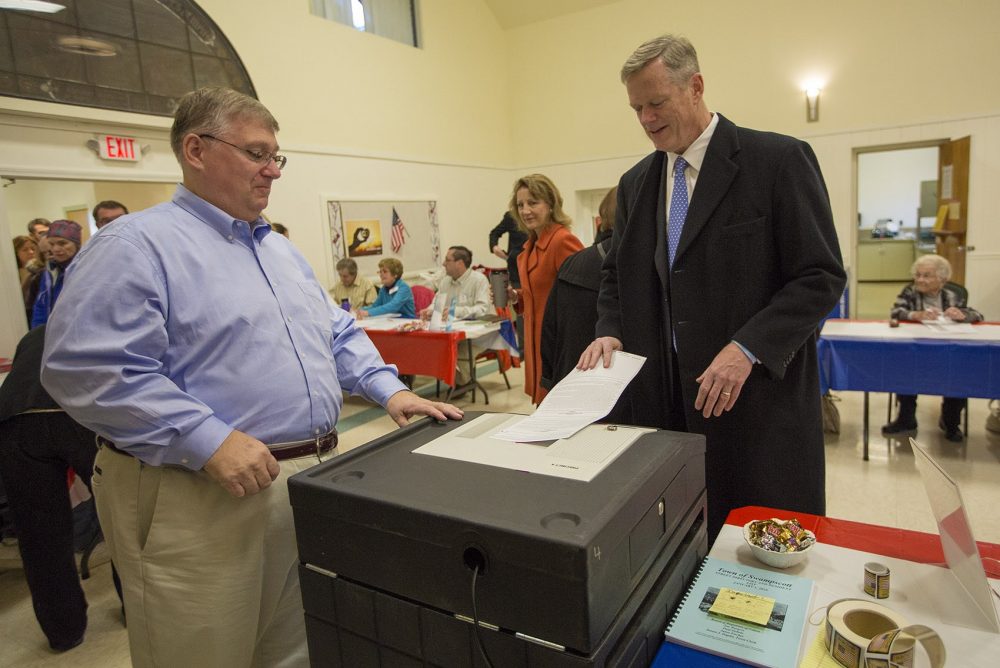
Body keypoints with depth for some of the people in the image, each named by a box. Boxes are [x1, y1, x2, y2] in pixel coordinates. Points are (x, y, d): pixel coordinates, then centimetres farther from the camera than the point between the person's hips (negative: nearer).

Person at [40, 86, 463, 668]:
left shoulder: (281, 249, 16)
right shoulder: (137, 245, -10)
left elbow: (338, 334, 18)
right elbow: (87, 368, -19)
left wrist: (388, 388, 2)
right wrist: (208, 442, -25)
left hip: (314, 482, 7)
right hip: (202, 502, -7)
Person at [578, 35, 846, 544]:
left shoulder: (779, 160, -6)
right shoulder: (635, 183, 10)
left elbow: (822, 276, -8)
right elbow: (617, 274, 17)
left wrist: (748, 348, -19)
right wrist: (611, 331, -2)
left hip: (760, 395, -4)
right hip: (663, 400, 4)